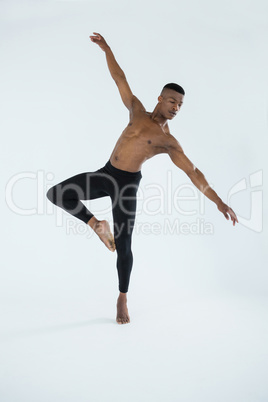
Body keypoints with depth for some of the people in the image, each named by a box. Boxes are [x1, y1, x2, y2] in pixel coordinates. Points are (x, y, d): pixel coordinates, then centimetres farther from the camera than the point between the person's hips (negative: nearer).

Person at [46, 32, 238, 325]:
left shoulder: (169, 142, -3)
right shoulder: (137, 112, 6)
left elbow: (194, 173, -7)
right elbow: (120, 79, 9)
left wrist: (218, 202, -14)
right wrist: (106, 48, 6)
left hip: (127, 183, -3)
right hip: (105, 174, 3)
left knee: (123, 245, -2)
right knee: (56, 194, -10)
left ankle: (122, 299, 17)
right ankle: (96, 224, 8)